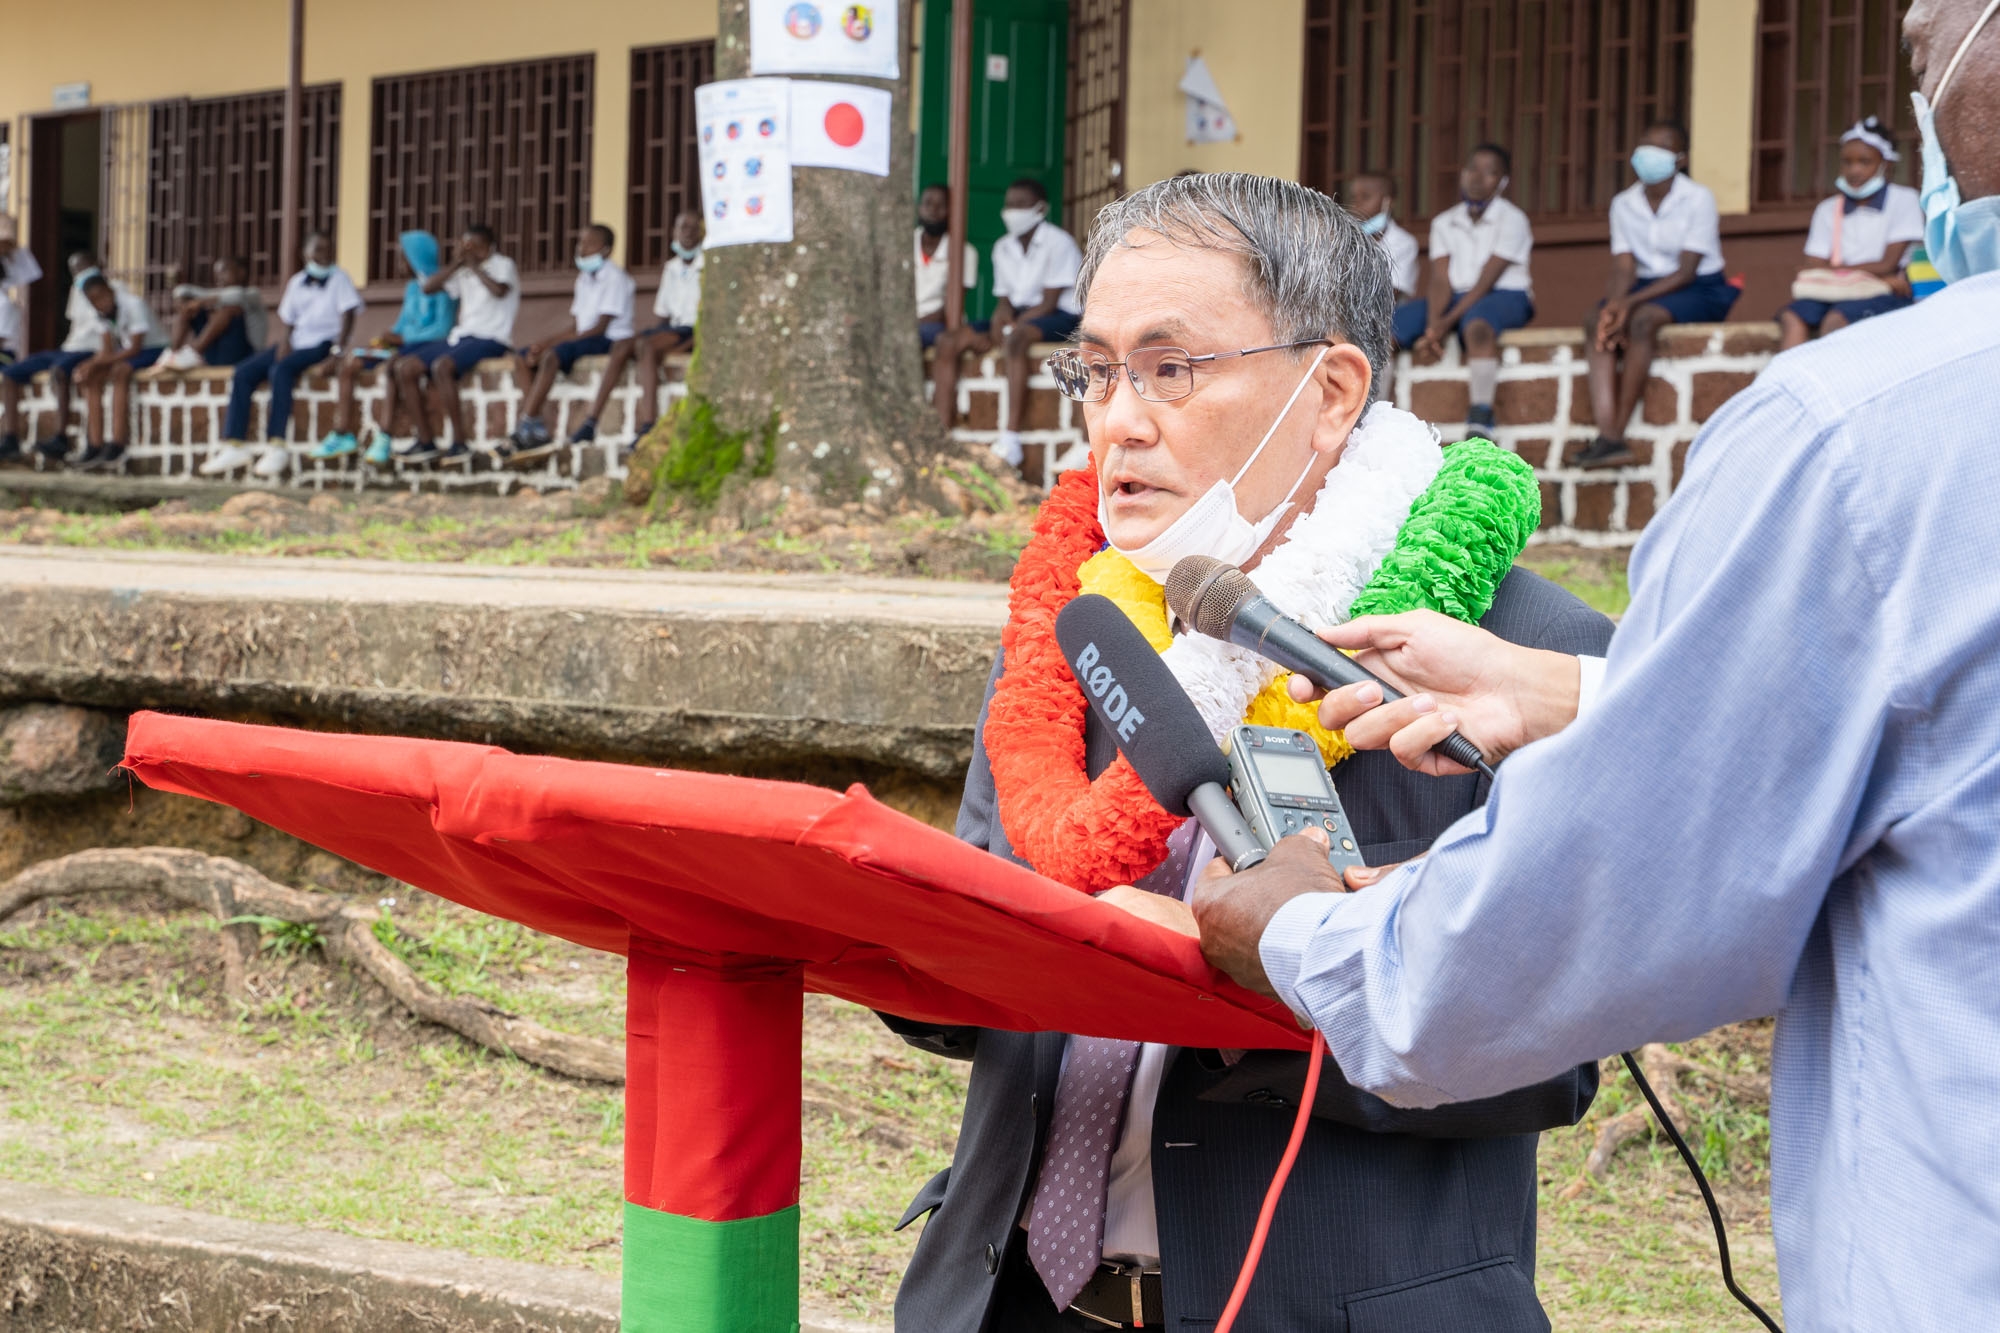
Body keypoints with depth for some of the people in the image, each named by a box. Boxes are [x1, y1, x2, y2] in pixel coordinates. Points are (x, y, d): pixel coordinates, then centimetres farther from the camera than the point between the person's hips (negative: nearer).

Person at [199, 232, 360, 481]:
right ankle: (235, 446, -14)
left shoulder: (339, 278, 1)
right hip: (295, 341, 6)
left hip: (322, 344, -6)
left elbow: (347, 317, -8)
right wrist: (283, 344, -4)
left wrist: (337, 351, -20)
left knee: (281, 370, -34)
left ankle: (275, 447, -36)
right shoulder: (297, 282, 17)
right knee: (243, 374, -12)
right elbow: (285, 320, 17)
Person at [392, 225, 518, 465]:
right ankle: (425, 441, -5)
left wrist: (474, 266, -10)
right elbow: (428, 288, 12)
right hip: (461, 336, 8)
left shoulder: (503, 266, -1)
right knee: (404, 367, -5)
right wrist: (456, 264, 2)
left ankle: (460, 441, -29)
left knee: (441, 366, -34)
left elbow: (499, 290, -23)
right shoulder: (463, 272, 19)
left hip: (491, 340, -8)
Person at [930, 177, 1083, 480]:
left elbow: (1049, 303, -15)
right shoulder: (1003, 248, 15)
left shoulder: (1059, 242, -8)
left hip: (1058, 318, -8)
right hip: (1018, 316, 8)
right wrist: (1002, 315, -13)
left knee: (1015, 338, -41)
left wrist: (1009, 326, -20)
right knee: (948, 344, -12)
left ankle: (1011, 440, -49)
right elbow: (1004, 299, 12)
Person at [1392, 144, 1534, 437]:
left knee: (1476, 322, -42)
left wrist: (1446, 322, -21)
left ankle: (1480, 421, -46)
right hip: (1455, 298, 6)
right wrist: (1432, 327, -18)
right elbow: (1440, 279, 0)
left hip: (1505, 296, -5)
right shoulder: (1444, 223, 13)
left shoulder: (1512, 220, -3)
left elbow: (1486, 280, -12)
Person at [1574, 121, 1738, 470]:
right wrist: (1613, 306, -22)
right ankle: (1608, 437, -38)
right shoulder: (1623, 203, 8)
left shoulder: (1698, 199, -9)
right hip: (1645, 290, 5)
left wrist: (1631, 302, -26)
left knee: (1643, 318, -35)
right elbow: (1624, 268, 0)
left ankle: (1615, 435, -33)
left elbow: (1686, 271, -16)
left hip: (1698, 289, -5)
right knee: (1597, 322, -26)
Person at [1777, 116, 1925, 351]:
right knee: (1793, 317, -27)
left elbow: (1887, 266, -4)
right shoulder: (1828, 209, 16)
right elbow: (1813, 270, 2)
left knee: (1836, 318, -34)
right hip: (1839, 295, 4)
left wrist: (1833, 271, 2)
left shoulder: (1903, 200, 4)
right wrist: (1875, 277, -10)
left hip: (1886, 297, -4)